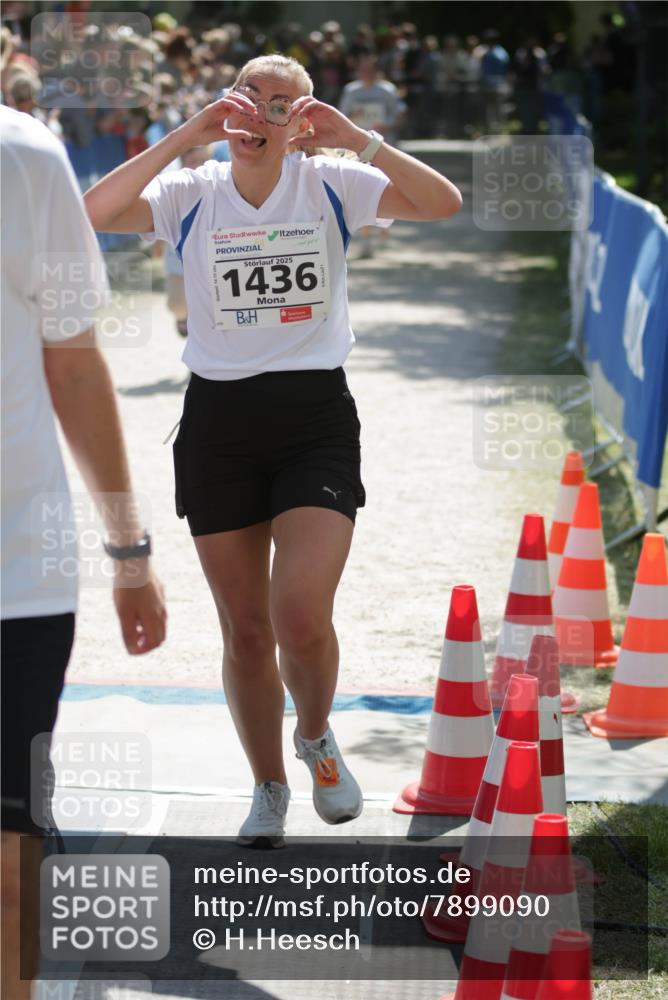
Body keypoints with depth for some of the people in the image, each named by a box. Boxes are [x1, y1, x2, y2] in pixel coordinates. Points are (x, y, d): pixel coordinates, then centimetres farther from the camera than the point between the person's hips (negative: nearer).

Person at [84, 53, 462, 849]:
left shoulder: (330, 186, -1)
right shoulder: (193, 194, 1)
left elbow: (442, 203, -13)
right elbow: (95, 213, -17)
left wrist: (357, 139, -19)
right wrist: (187, 135, -18)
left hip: (315, 417, -2)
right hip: (218, 421, 2)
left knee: (302, 618, -16)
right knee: (245, 630, 8)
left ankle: (317, 737, 17)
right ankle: (268, 791, 29)